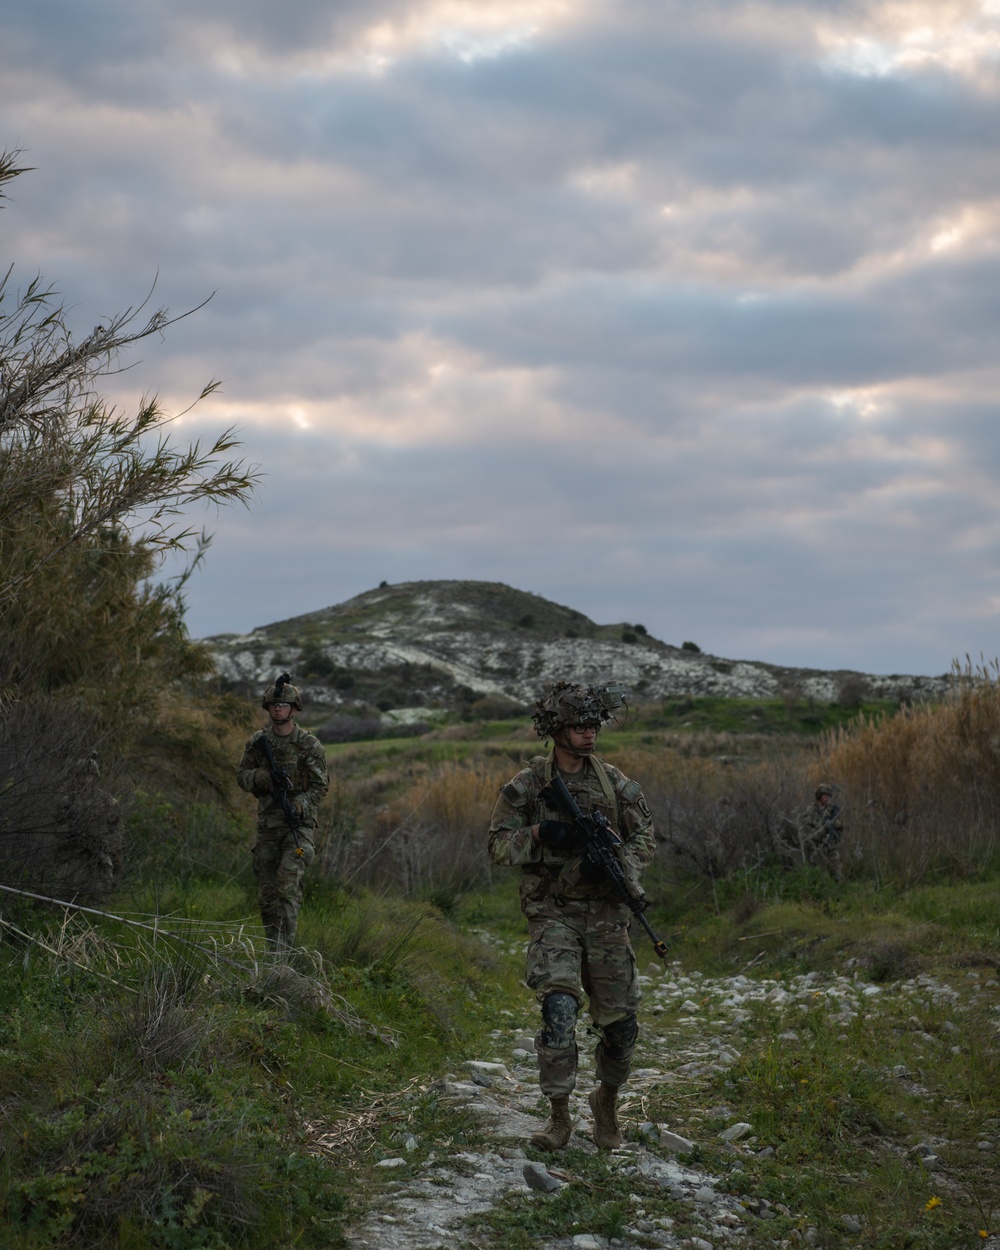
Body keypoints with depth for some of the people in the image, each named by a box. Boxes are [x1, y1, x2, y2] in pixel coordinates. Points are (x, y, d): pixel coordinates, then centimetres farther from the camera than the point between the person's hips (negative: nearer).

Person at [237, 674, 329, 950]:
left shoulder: (309, 745, -4)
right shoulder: (258, 742, 6)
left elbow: (321, 786, -2)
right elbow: (243, 777, 9)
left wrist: (300, 804, -20)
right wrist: (263, 776, -13)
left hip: (299, 824, -4)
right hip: (267, 824, 4)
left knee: (288, 886, -17)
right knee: (266, 894, 6)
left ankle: (283, 949, -20)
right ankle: (272, 947, 18)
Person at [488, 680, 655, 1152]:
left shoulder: (615, 783, 4)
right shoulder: (526, 785, -2)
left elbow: (644, 837, 9)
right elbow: (499, 844, -1)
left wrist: (618, 862, -11)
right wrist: (539, 835, -18)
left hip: (606, 914, 3)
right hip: (552, 914, -3)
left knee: (620, 1022, 5)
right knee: (558, 1009, -19)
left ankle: (608, 1098, 33)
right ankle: (559, 1116, -6)